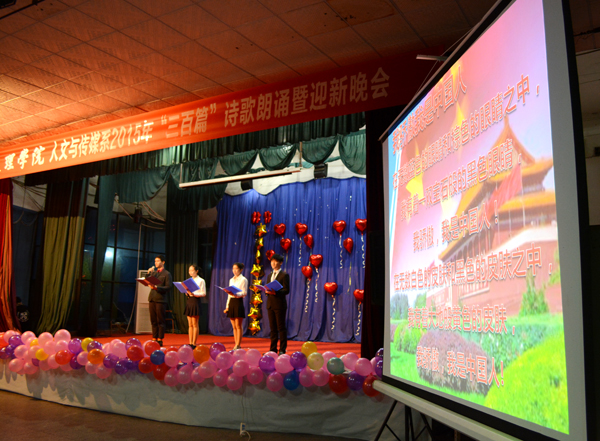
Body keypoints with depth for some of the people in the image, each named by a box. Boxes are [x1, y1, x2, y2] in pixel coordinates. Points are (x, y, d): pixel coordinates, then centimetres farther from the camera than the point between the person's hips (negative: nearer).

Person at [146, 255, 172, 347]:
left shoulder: (167, 274, -2)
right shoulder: (153, 272, 18)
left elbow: (168, 287, -10)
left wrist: (156, 287, -19)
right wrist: (148, 273, 3)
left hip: (160, 299, -6)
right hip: (152, 299, 6)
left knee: (160, 321, -2)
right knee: (153, 321, 9)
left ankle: (160, 340, 3)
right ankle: (154, 339, 15)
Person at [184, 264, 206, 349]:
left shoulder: (201, 281, -4)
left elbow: (204, 294, -9)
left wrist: (193, 294, -21)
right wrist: (186, 292, -4)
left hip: (195, 301, -6)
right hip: (188, 301, 7)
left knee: (195, 324, -3)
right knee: (190, 324, 7)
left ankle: (194, 344, 0)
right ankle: (190, 343, 11)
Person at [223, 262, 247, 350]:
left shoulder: (243, 279, -3)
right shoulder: (231, 280, 17)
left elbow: (244, 293, -9)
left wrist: (236, 294, -27)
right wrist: (227, 306, 13)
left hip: (238, 302, -6)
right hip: (231, 302, 7)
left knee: (238, 326, -5)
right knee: (234, 326, 7)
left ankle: (238, 345, -2)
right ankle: (235, 345, 10)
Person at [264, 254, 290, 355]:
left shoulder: (284, 275, -4)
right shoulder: (270, 276, 19)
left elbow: (286, 290, -11)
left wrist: (275, 292, -24)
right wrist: (266, 291, -4)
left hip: (279, 304, -7)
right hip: (270, 304, 7)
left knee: (281, 327, -3)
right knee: (273, 328, 10)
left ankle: (282, 350, 2)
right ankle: (273, 349, 16)